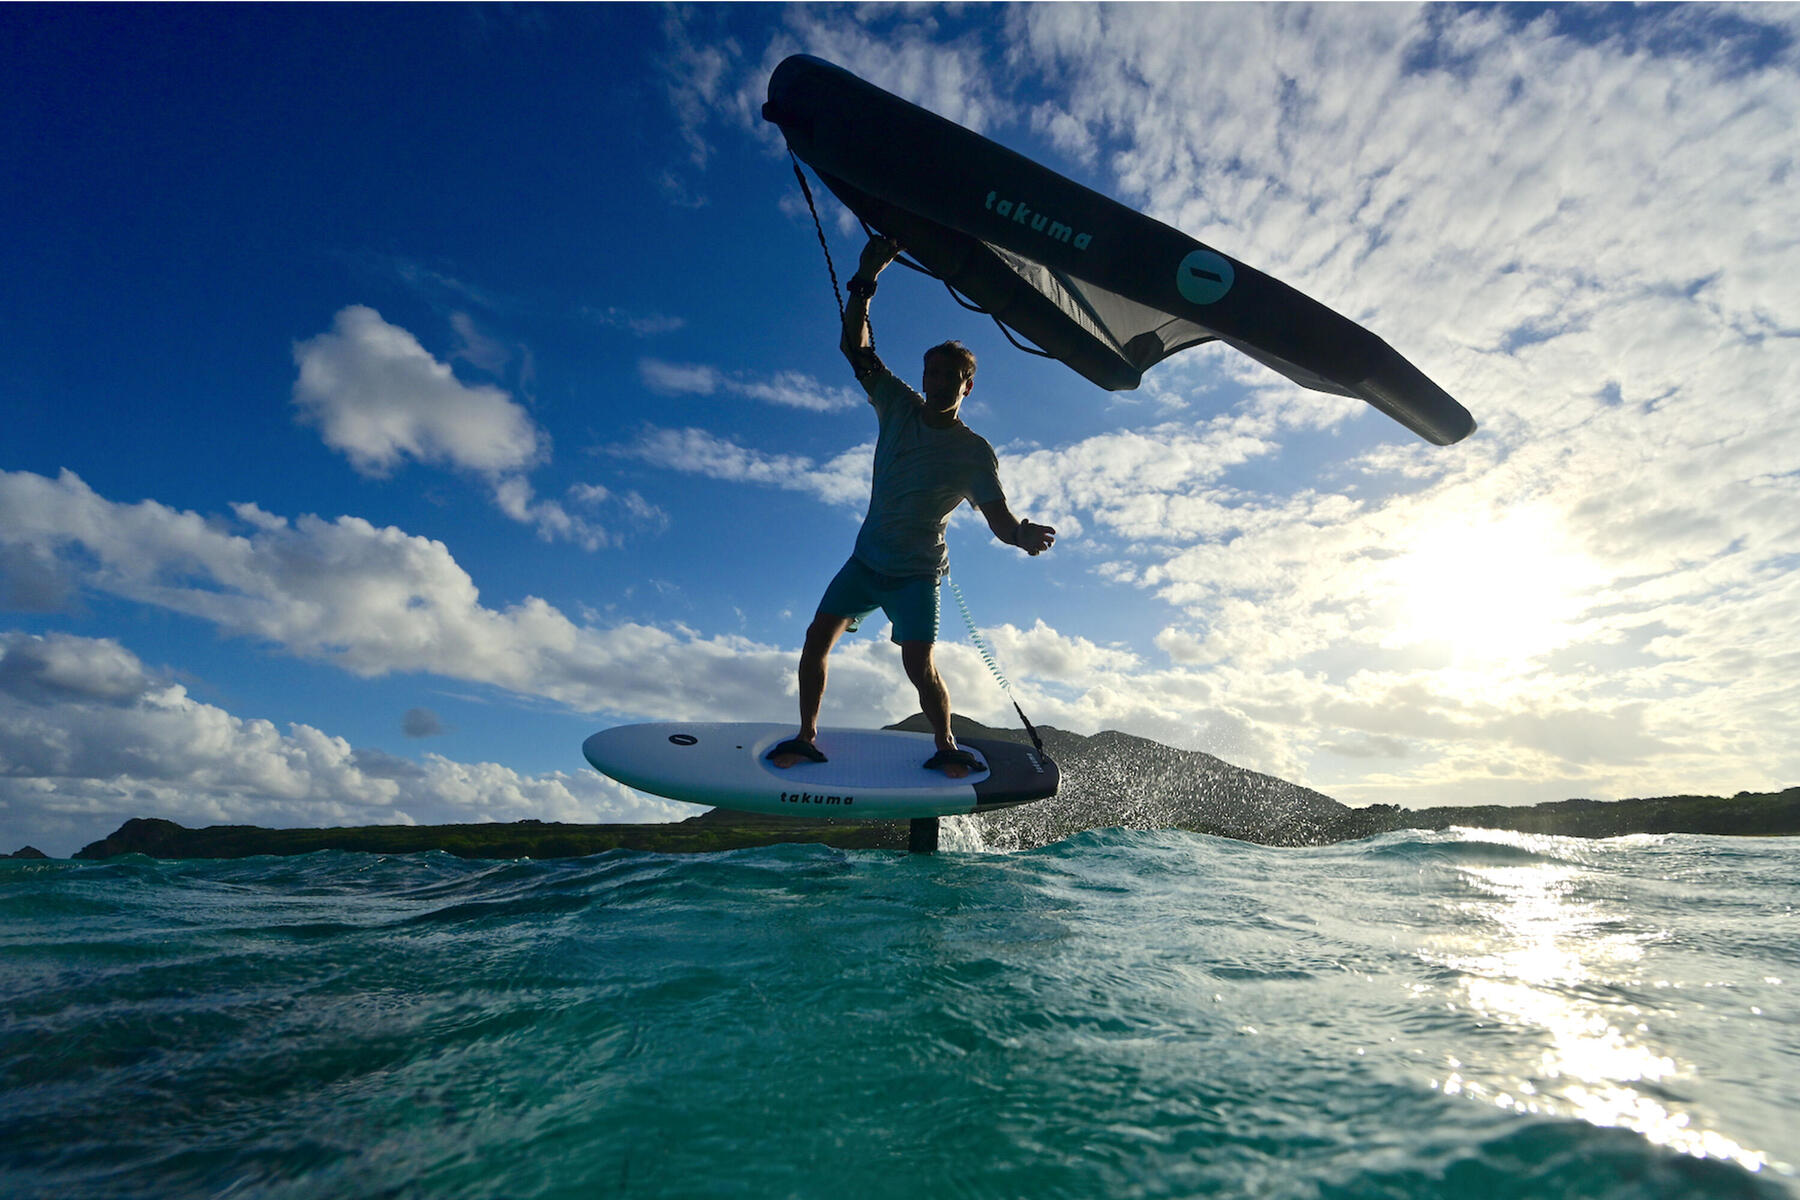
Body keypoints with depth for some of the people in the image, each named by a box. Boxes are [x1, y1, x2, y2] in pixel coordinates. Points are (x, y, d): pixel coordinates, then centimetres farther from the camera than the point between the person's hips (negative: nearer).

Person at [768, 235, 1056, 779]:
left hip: (916, 574, -3)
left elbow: (999, 519, -16)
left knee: (919, 665, -15)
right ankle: (806, 737, 10)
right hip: (866, 560, 4)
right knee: (817, 638, -6)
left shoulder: (974, 452, -10)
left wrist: (1024, 535, -40)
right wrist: (865, 280, -19)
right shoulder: (899, 407, -1)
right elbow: (856, 348, -6)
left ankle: (946, 747, 10)